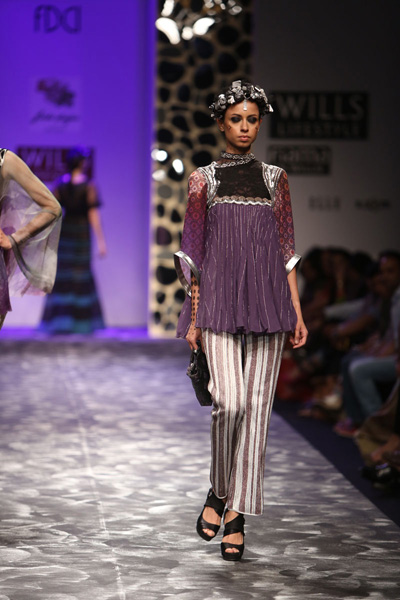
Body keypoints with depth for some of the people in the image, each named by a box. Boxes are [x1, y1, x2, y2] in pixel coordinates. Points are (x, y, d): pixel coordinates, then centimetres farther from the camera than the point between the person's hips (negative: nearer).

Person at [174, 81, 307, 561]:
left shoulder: (274, 178, 11)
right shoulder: (204, 180, 6)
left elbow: (286, 250, 11)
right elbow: (193, 252, 5)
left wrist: (297, 313, 5)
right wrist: (194, 318, 0)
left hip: (266, 301, 2)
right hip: (219, 300, -2)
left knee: (257, 405, -2)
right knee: (230, 400, -17)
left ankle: (236, 514, 6)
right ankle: (219, 491, 7)